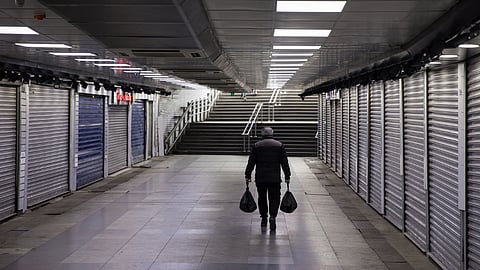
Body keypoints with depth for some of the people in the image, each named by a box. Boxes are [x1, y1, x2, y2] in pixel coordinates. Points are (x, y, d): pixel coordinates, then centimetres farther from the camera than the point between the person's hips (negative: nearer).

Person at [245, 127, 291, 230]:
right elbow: (285, 163, 2)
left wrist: (248, 175, 7)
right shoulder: (279, 145, 4)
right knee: (274, 198, 2)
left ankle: (264, 218, 20)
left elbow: (251, 163, 2)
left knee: (262, 198, 14)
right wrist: (287, 176, 6)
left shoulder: (256, 146, 5)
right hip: (275, 178, -1)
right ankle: (272, 216, -16)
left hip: (260, 178, 1)